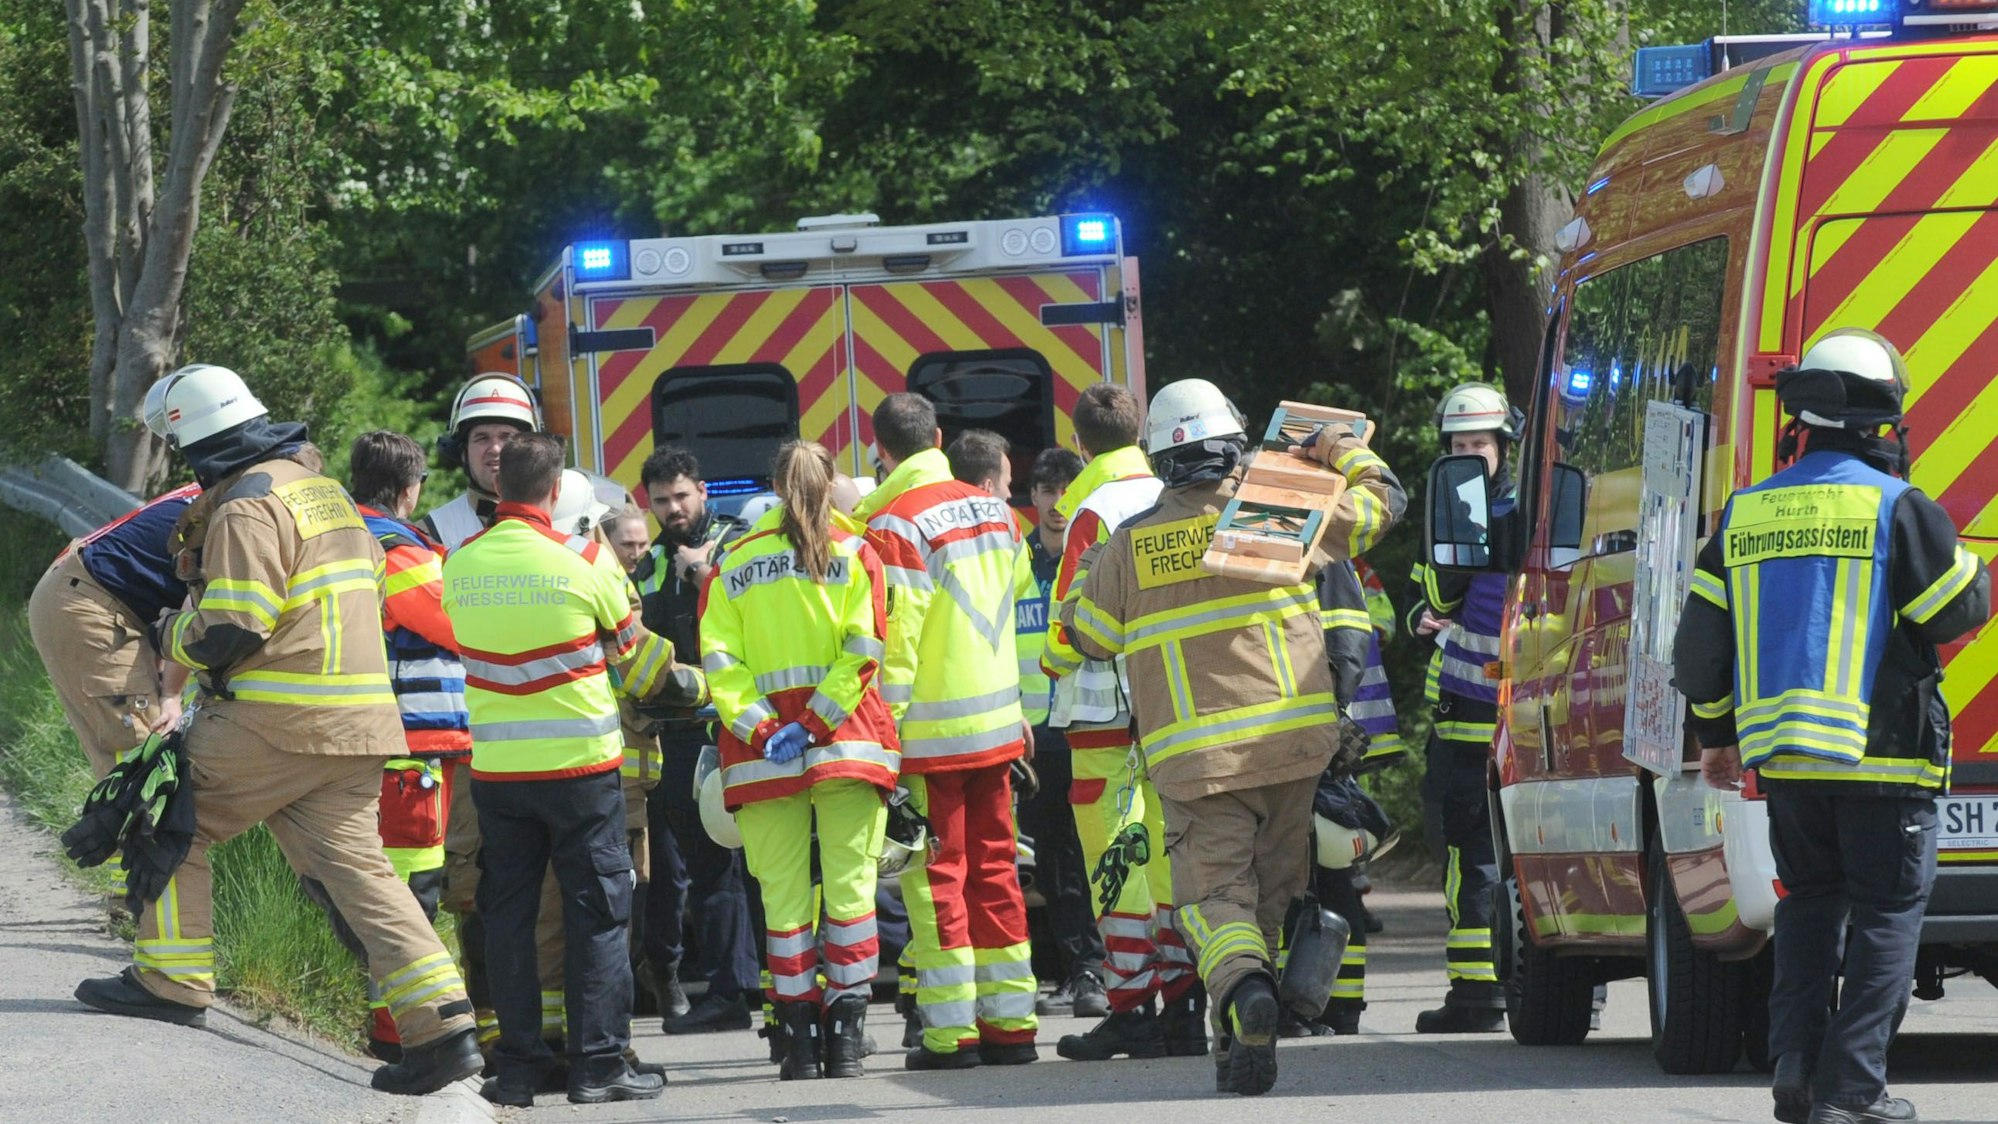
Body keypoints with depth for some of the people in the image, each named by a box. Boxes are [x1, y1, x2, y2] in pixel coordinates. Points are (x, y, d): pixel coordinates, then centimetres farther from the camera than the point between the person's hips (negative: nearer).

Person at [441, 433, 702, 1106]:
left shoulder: (460, 566, 0)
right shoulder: (584, 560, -9)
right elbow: (634, 654, 4)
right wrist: (694, 686, 24)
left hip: (496, 769, 3)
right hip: (580, 762, -3)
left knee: (508, 913, 9)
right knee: (597, 911, 4)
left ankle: (518, 1066, 9)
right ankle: (598, 1062, 1)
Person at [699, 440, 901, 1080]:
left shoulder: (734, 562, 8)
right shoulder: (854, 554, 4)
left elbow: (718, 658, 0)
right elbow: (864, 649, -7)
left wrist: (755, 725, -4)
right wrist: (817, 721, -8)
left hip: (762, 749, 1)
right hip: (847, 741, -1)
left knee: (784, 896, 3)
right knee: (849, 885, 0)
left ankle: (801, 1038, 0)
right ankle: (846, 1034, -5)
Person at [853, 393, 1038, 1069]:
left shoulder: (893, 525, -13)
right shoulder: (994, 512, 10)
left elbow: (893, 638, -15)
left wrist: (884, 726, -11)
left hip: (930, 733, -6)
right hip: (997, 726, 7)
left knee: (936, 876, -2)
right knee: (994, 869, 11)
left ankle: (950, 1031, -4)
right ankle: (1010, 1021, 12)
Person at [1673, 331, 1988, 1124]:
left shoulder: (1745, 515, 8)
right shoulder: (1896, 509, -10)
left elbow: (1700, 645, 12)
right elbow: (1962, 608, -3)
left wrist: (1716, 735, 24)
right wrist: (1966, 564, 18)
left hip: (1783, 758, 5)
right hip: (1880, 756, -5)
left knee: (1810, 904, 18)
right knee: (1885, 914, 1)